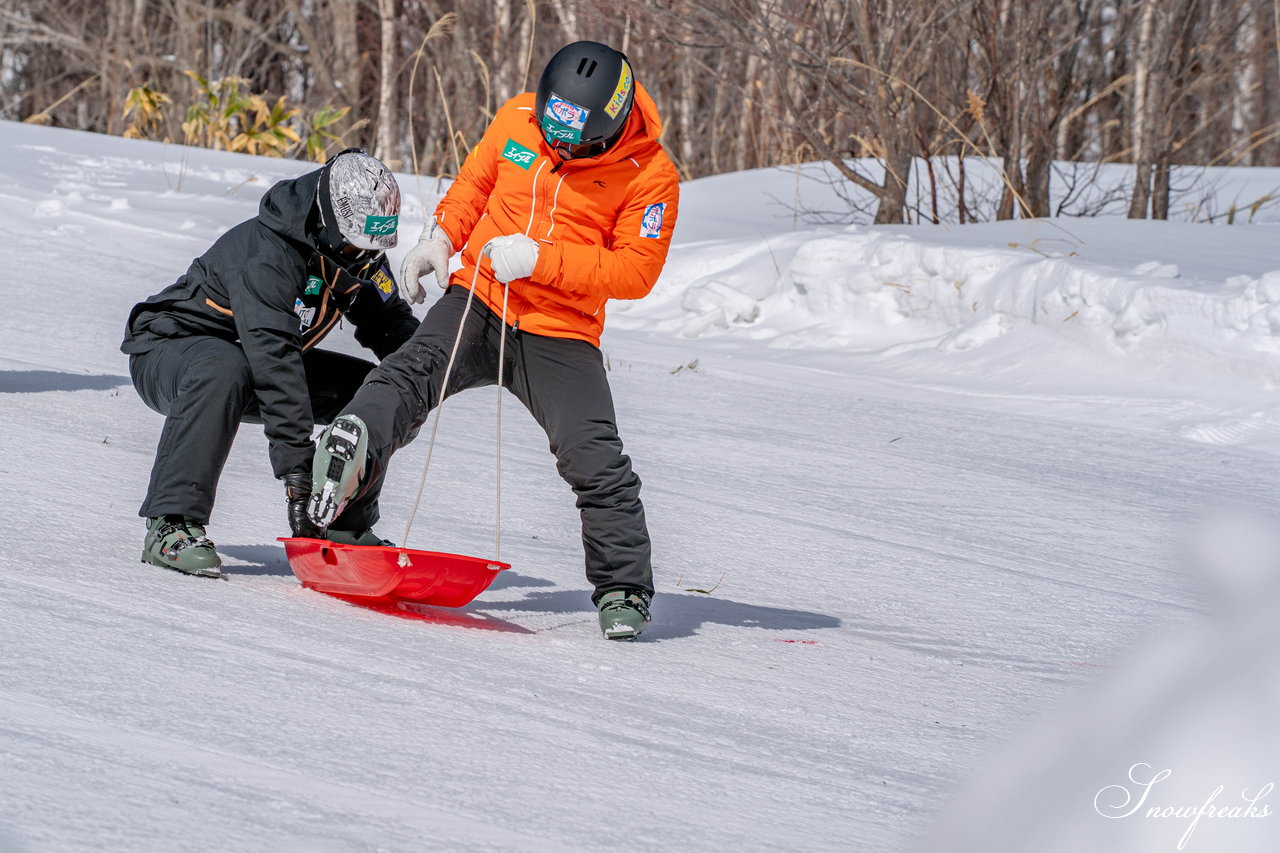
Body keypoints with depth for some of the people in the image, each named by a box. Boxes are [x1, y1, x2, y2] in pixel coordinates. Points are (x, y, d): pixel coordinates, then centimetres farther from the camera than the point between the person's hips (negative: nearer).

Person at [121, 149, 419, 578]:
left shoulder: (359, 255, -8)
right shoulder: (267, 256, -34)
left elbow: (392, 324, 8)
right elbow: (273, 362, -42)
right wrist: (296, 470, -47)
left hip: (262, 354, 8)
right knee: (223, 369, -42)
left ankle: (344, 527, 3)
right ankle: (172, 524, -41)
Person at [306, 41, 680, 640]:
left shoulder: (650, 174, -11)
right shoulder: (517, 119, 0)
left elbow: (636, 271, -15)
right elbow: (473, 185, 17)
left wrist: (540, 260, -22)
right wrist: (439, 238, -1)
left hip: (562, 337, -2)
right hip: (479, 302, 2)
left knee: (596, 463, -13)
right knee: (411, 374, -28)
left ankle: (624, 591, 2)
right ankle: (353, 446, -53)